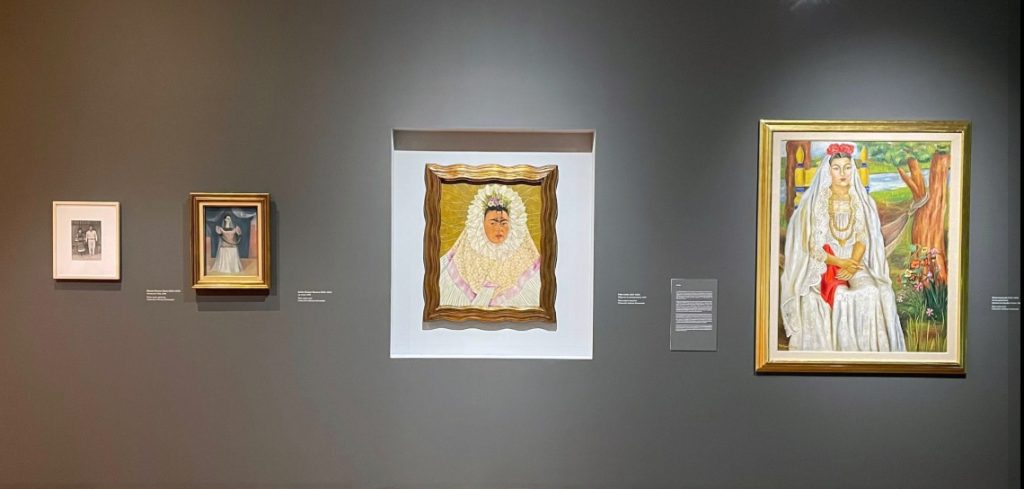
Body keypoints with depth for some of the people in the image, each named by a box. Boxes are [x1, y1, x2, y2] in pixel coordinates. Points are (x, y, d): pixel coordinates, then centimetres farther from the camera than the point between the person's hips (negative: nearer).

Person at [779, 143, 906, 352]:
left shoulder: (861, 201, 8)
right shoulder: (815, 202, -1)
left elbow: (862, 239, 1)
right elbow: (813, 244, -5)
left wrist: (852, 265, -17)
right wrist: (840, 262, -18)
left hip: (855, 261, 2)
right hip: (823, 263, -2)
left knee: (871, 292, -28)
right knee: (840, 296, -32)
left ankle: (869, 347, -18)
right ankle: (836, 345, -19)